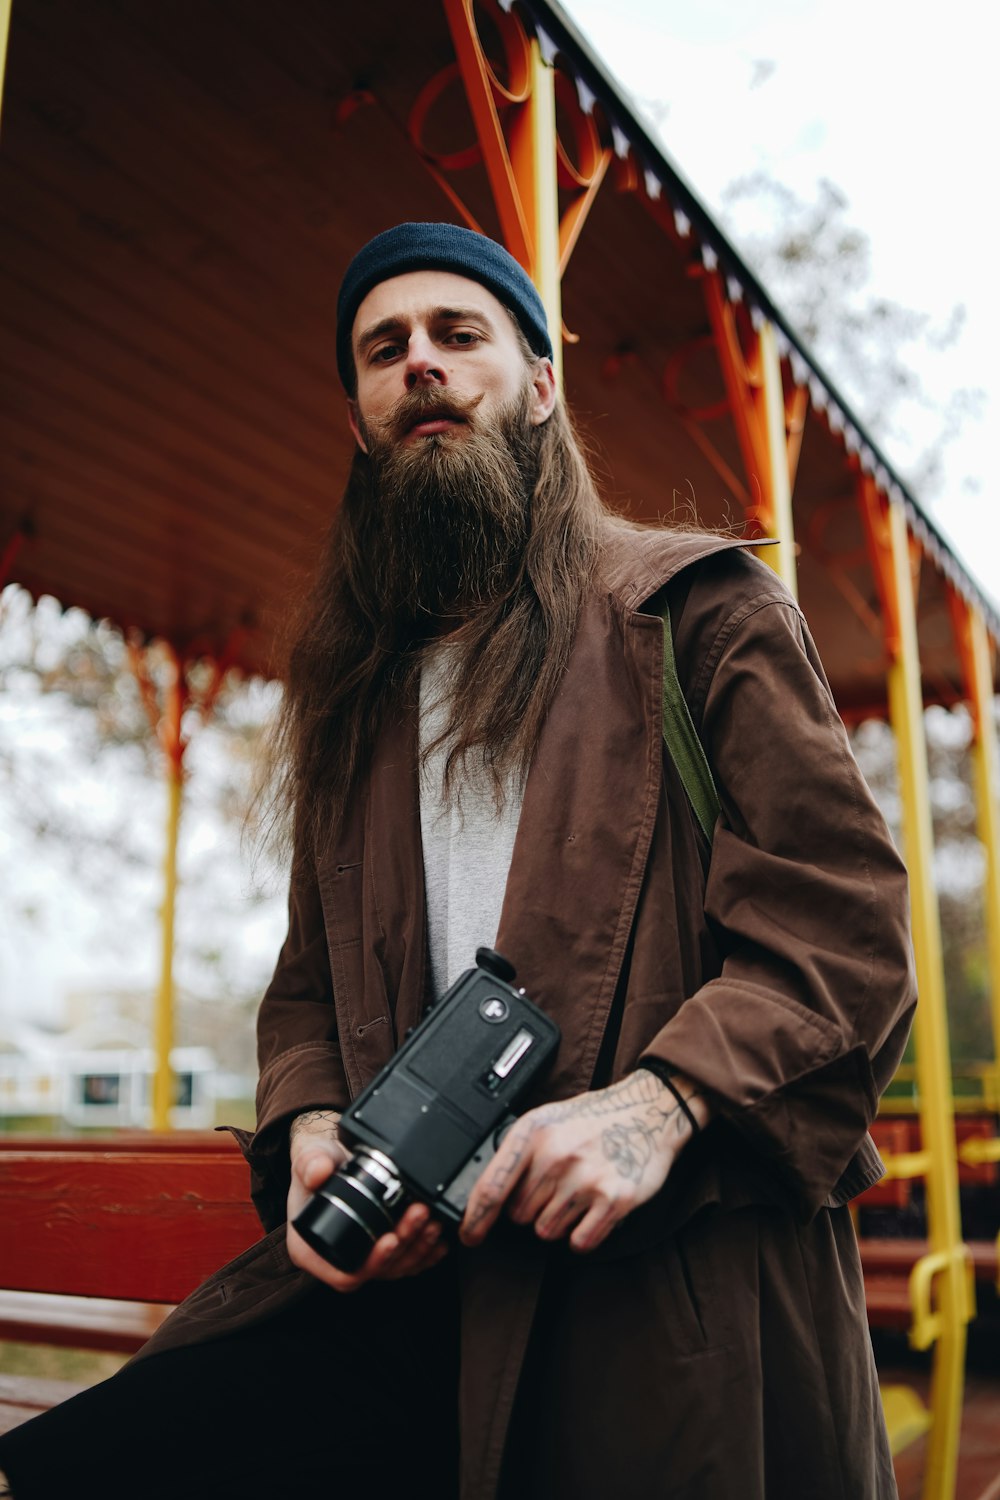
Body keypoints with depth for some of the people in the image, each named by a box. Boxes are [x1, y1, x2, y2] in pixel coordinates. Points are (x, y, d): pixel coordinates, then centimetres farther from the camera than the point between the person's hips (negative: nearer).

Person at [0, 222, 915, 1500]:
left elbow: (845, 924, -2)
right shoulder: (353, 692, 19)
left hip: (675, 1282, -3)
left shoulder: (696, 610, 5)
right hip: (412, 1272, 4)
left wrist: (661, 1099, -18)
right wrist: (308, 1128, -1)